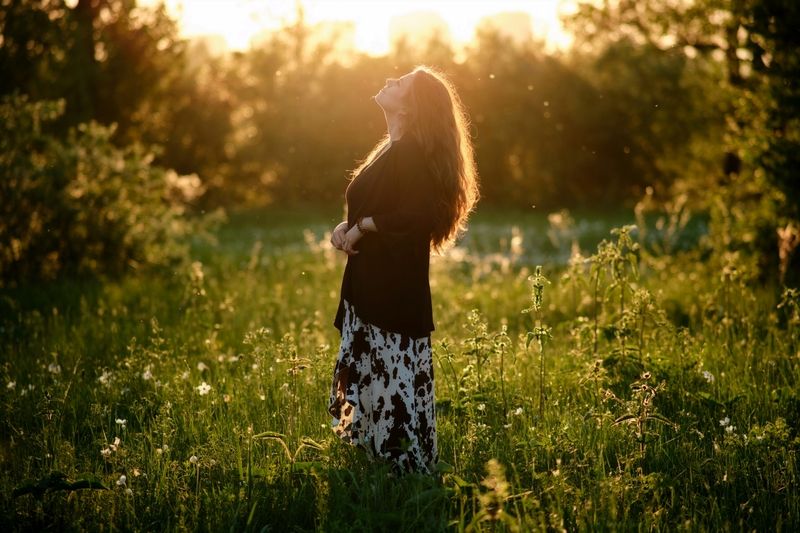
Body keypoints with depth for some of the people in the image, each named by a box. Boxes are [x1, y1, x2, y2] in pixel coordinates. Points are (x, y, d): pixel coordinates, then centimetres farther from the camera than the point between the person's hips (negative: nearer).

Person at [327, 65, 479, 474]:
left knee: (395, 376, -4)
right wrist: (347, 226, 3)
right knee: (369, 376, 14)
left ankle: (409, 467, 6)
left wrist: (361, 226, -16)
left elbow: (417, 215, -26)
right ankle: (378, 456, 24)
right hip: (371, 288, 10)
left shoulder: (410, 153, -15)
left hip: (396, 293, -10)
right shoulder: (391, 150, 15)